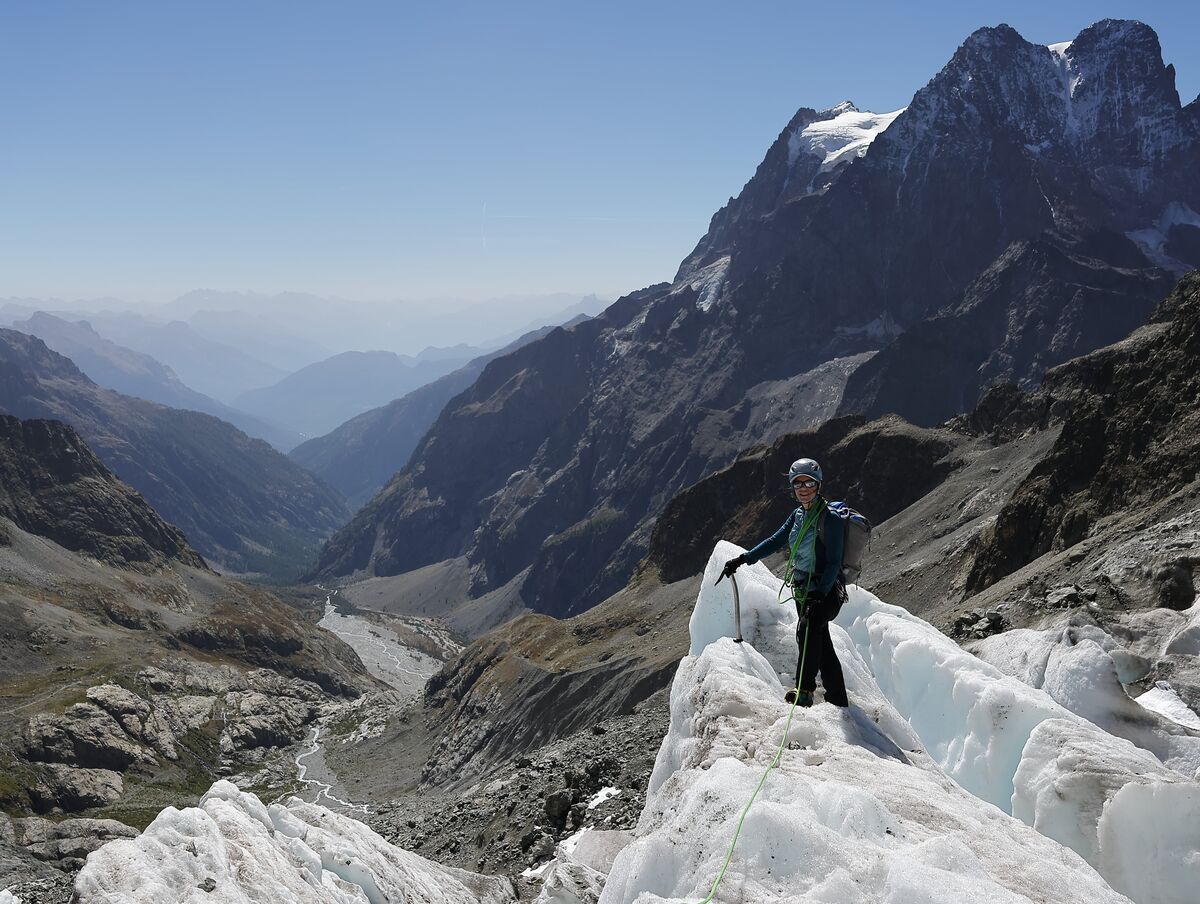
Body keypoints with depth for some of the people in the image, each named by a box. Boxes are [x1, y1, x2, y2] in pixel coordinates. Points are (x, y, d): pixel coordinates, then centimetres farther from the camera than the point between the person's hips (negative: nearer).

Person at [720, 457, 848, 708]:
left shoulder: (830, 518, -13)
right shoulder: (799, 515, 10)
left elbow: (834, 563, -17)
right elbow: (775, 541, 17)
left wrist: (820, 595, -27)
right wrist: (742, 560, 11)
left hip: (827, 593, -7)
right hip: (804, 592, 8)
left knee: (808, 627, -32)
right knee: (823, 648, 10)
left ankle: (804, 690, -31)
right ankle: (839, 703, 18)